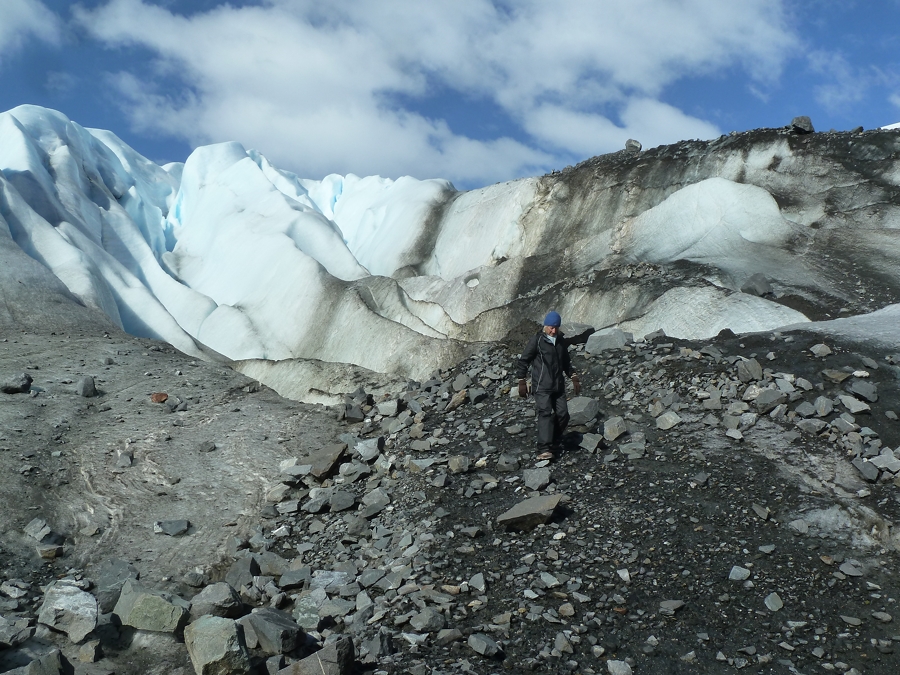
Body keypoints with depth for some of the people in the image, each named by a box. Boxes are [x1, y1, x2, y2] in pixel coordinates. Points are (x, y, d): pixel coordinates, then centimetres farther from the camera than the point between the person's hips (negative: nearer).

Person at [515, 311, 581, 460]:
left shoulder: (561, 341, 13)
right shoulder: (537, 341, -7)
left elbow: (566, 362, 27)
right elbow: (523, 361, -4)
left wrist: (574, 378, 21)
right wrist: (522, 382, -7)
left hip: (558, 386, 6)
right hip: (542, 387, -6)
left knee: (563, 414, 0)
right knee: (546, 414, -18)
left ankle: (553, 443, 18)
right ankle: (544, 450, -24)